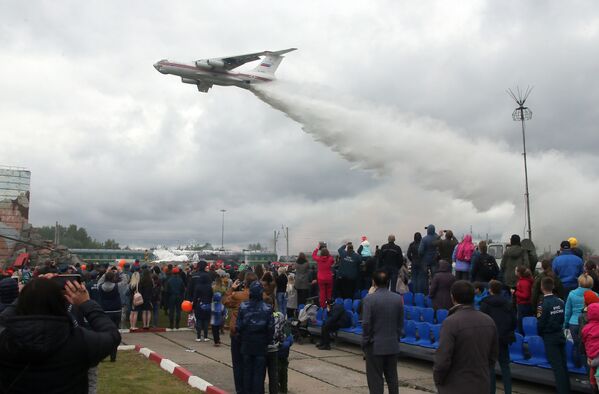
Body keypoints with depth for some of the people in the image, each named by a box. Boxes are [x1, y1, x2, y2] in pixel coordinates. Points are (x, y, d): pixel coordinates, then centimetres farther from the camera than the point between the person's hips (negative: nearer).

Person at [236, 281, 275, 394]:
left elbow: (238, 326, -7)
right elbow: (271, 328, -10)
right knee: (259, 371, 7)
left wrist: (242, 338, 9)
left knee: (247, 370, 14)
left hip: (246, 343, 2)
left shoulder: (243, 307, -9)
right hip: (261, 344, -2)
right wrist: (268, 341, 5)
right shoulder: (267, 308, -13)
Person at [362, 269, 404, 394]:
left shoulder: (369, 299, -14)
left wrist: (365, 342, -1)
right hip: (393, 345, 4)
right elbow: (401, 323, 5)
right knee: (392, 378, 15)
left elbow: (366, 324, -14)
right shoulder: (398, 298, 0)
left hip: (375, 346, -4)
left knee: (375, 379, 4)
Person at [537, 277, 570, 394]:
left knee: (557, 367, -1)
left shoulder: (544, 304, -18)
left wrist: (540, 333, 5)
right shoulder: (560, 302, -2)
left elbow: (540, 324, -12)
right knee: (563, 365, 14)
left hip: (550, 338, -6)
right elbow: (563, 319, 5)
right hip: (560, 335, 6)